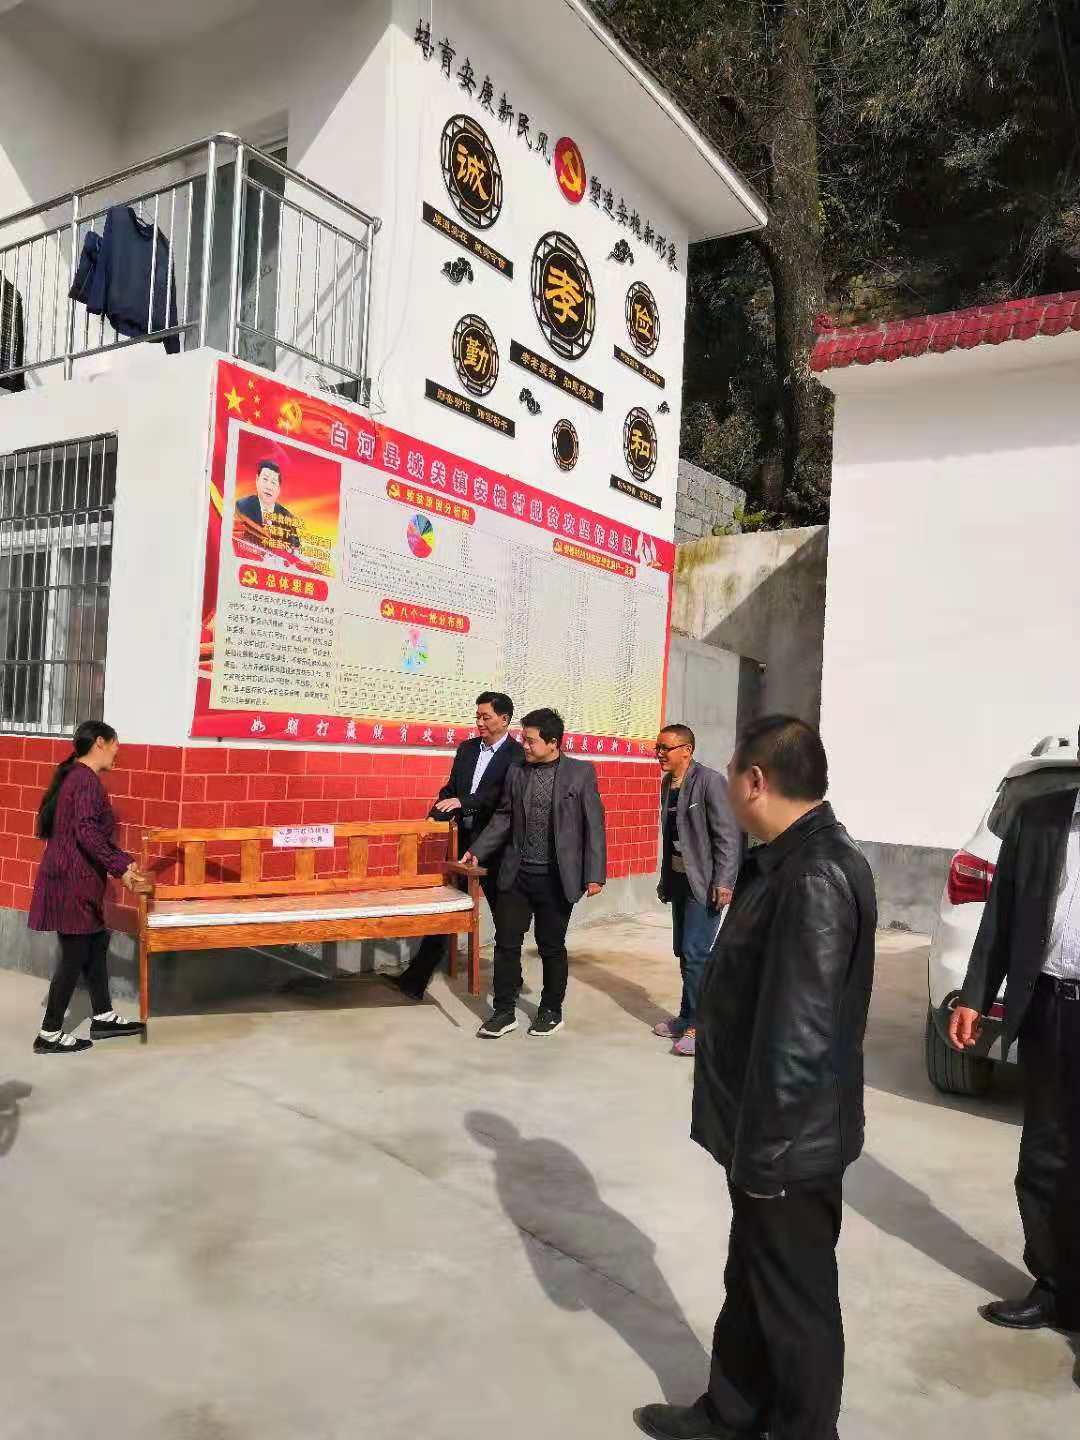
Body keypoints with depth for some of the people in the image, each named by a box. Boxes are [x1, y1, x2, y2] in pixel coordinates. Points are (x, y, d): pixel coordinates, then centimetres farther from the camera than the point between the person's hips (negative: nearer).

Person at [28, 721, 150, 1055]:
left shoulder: (74, 775, 15)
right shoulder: (87, 779, -16)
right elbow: (86, 832, -25)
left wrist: (125, 862, 18)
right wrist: (120, 868, -19)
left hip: (75, 877, 10)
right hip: (73, 880, -10)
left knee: (96, 944, 17)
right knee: (75, 955, -1)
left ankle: (103, 1018, 27)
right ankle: (50, 1034, 10)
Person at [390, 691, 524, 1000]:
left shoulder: (518, 755, -10)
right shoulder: (467, 749, 10)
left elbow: (503, 795, -22)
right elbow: (450, 790, 12)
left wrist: (462, 801, -31)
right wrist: (433, 820, -2)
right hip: (463, 839, 5)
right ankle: (416, 979, 10)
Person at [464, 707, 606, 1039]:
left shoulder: (581, 772, -6)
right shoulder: (516, 772, 4)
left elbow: (594, 825, -6)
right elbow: (503, 818, 11)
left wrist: (594, 874, -9)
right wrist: (477, 851, 2)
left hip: (556, 878, -3)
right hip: (516, 874, 3)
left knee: (552, 947, 9)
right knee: (506, 943, 5)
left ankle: (551, 1011, 28)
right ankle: (504, 1012, 19)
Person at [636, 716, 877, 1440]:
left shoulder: (815, 878, -27)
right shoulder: (792, 861, 5)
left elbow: (799, 1035, -28)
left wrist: (763, 1151, -20)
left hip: (788, 1145, -9)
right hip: (767, 1135, 9)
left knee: (795, 1302, 12)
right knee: (752, 1282, 24)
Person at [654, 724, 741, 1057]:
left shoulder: (710, 781, -14)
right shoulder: (668, 784, 9)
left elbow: (729, 836, -16)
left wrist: (723, 883, -19)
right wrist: (665, 878, 18)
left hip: (705, 882, -8)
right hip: (679, 879, 8)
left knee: (696, 952, -8)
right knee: (684, 952, 13)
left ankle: (699, 1024, 2)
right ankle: (689, 1017, 25)